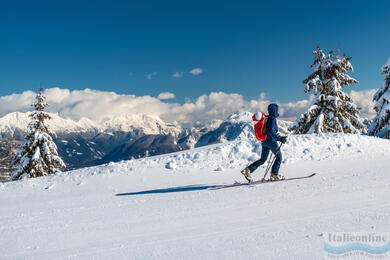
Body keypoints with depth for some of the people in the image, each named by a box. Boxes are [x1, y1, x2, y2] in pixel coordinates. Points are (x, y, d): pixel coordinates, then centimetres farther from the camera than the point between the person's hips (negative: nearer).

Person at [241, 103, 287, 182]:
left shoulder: (267, 118, 13)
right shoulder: (272, 118, -13)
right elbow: (271, 132, -23)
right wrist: (280, 138, -20)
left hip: (264, 141, 9)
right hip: (271, 141, -9)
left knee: (263, 159, 13)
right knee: (279, 157, 8)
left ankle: (248, 170, 3)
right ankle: (274, 174, 7)